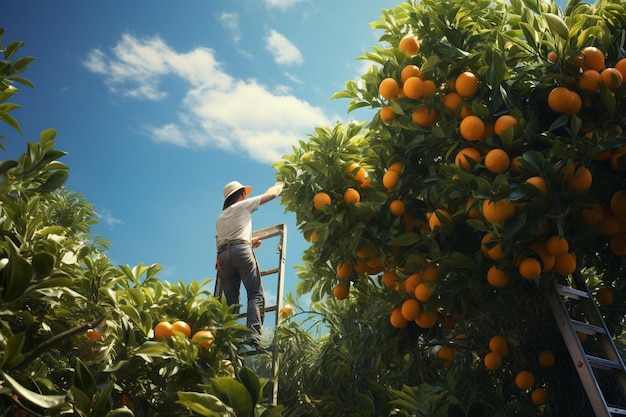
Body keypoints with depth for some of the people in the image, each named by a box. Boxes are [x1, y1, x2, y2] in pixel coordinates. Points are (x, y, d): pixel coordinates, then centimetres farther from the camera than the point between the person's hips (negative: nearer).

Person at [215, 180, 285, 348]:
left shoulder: (220, 218, 33)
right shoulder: (243, 205, 16)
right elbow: (271, 194, 20)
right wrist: (281, 185, 40)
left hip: (222, 255, 6)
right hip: (241, 251, -6)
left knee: (231, 302, 2)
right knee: (256, 295, -12)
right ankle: (254, 336, -31)